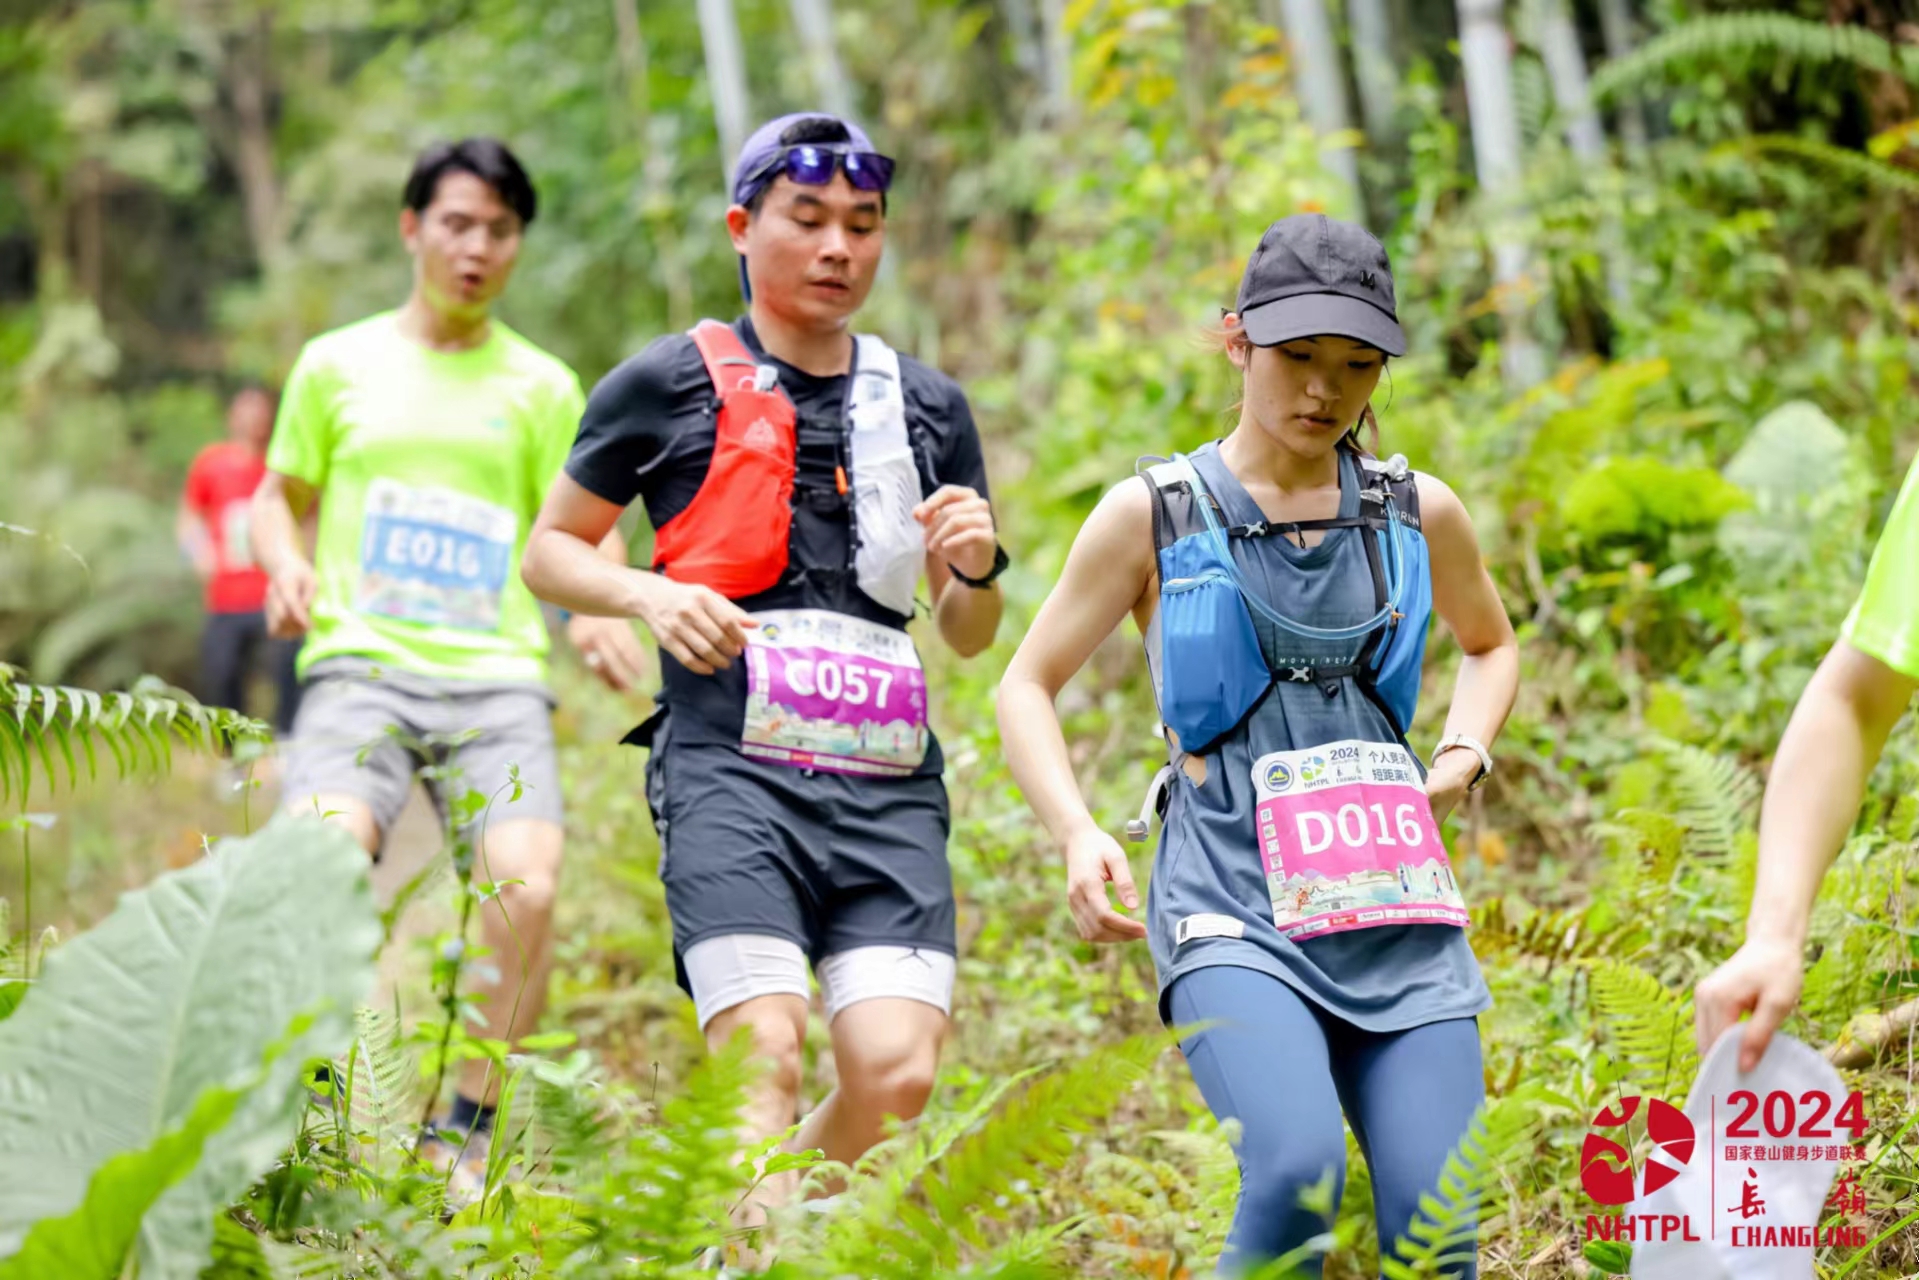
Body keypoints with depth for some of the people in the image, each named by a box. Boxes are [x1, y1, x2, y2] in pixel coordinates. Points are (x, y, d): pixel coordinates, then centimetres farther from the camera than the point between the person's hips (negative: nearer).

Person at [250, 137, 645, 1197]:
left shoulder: (542, 387, 15)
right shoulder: (337, 365, 14)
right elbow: (279, 495, 23)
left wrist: (596, 611, -6)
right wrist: (286, 562, 0)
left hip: (496, 673, 1)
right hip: (360, 663, -1)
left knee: (526, 885, -23)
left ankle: (464, 1132, -6)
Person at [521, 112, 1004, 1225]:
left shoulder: (930, 406, 18)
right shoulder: (671, 385, 7)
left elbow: (969, 637, 24)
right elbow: (549, 553, 14)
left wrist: (975, 568, 1)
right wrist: (651, 595, -6)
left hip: (889, 784, 3)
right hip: (731, 765, -3)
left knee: (897, 1071, -10)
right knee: (765, 1059, -19)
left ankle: (739, 1216, 14)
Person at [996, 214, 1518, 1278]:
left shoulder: (1418, 515, 12)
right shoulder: (1153, 515, 3)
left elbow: (1490, 642, 31)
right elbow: (1027, 687, 9)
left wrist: (1464, 758, 10)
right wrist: (1077, 834, -9)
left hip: (1393, 907, 4)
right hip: (1233, 908, -3)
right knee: (1296, 1172, -29)